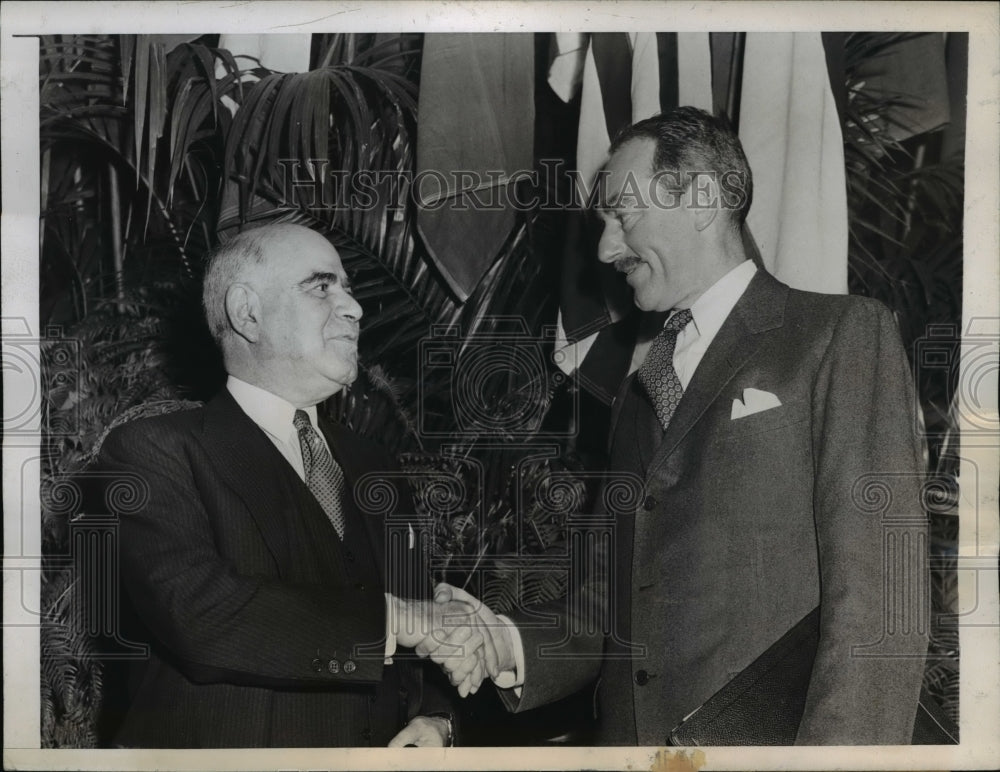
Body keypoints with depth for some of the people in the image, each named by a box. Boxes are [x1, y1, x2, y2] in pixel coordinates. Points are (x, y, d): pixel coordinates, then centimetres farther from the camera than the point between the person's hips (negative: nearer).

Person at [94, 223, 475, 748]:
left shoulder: (368, 464, 13)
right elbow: (200, 617, -18)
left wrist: (433, 717, -3)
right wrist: (393, 620, -14)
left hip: (380, 746, 4)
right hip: (227, 748, -4)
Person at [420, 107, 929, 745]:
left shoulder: (846, 334, -5)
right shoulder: (639, 390, 15)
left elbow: (880, 596, -13)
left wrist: (834, 753, -21)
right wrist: (510, 645, -2)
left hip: (764, 740, -5)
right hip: (626, 737, 6)